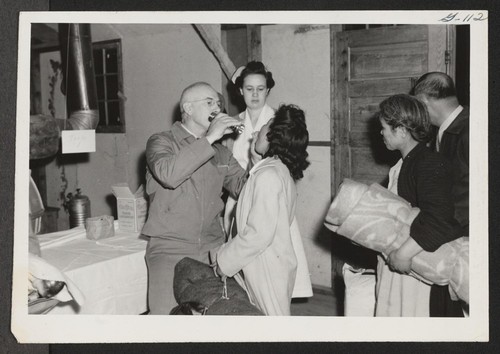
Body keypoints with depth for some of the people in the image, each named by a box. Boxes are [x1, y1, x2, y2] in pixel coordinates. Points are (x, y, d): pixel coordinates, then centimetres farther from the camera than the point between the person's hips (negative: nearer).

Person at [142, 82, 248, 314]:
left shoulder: (220, 153, 14)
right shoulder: (160, 142, -1)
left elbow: (243, 186, 9)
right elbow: (168, 175, -22)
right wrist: (209, 138, -19)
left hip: (212, 250, 4)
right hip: (170, 251, -4)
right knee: (167, 313, -13)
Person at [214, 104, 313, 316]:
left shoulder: (267, 175, -20)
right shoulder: (284, 171, 9)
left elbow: (259, 233, -23)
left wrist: (225, 260, -11)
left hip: (268, 270, -9)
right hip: (276, 264, 9)